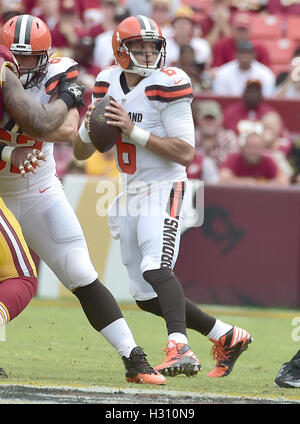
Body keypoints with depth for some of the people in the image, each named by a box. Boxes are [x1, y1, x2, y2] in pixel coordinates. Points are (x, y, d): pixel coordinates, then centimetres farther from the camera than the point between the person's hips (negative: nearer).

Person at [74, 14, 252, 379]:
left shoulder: (168, 85, -12)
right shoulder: (107, 84, 6)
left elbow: (185, 153, -18)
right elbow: (81, 153, 9)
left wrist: (134, 131, -24)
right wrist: (89, 126, -13)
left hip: (164, 188, -7)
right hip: (131, 194, 7)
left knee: (155, 269, -30)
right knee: (147, 297, 8)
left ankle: (179, 349, -42)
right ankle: (227, 337, 20)